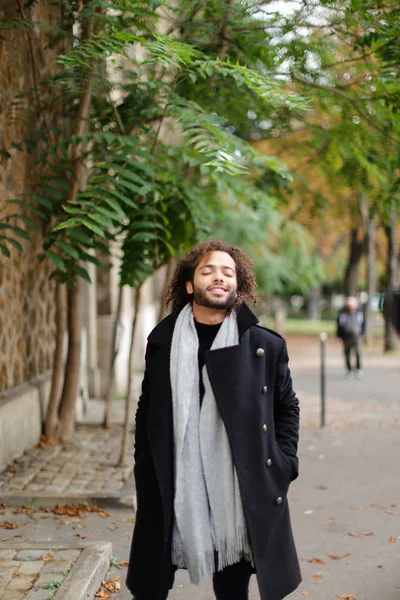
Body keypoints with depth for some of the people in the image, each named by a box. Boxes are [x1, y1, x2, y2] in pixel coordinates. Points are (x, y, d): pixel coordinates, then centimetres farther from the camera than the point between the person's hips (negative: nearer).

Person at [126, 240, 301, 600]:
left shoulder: (266, 344, 1)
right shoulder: (162, 341, 4)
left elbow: (287, 407, 10)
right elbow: (147, 413, 10)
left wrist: (283, 465, 1)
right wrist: (145, 478, 5)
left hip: (240, 492, -1)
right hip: (171, 492, 1)